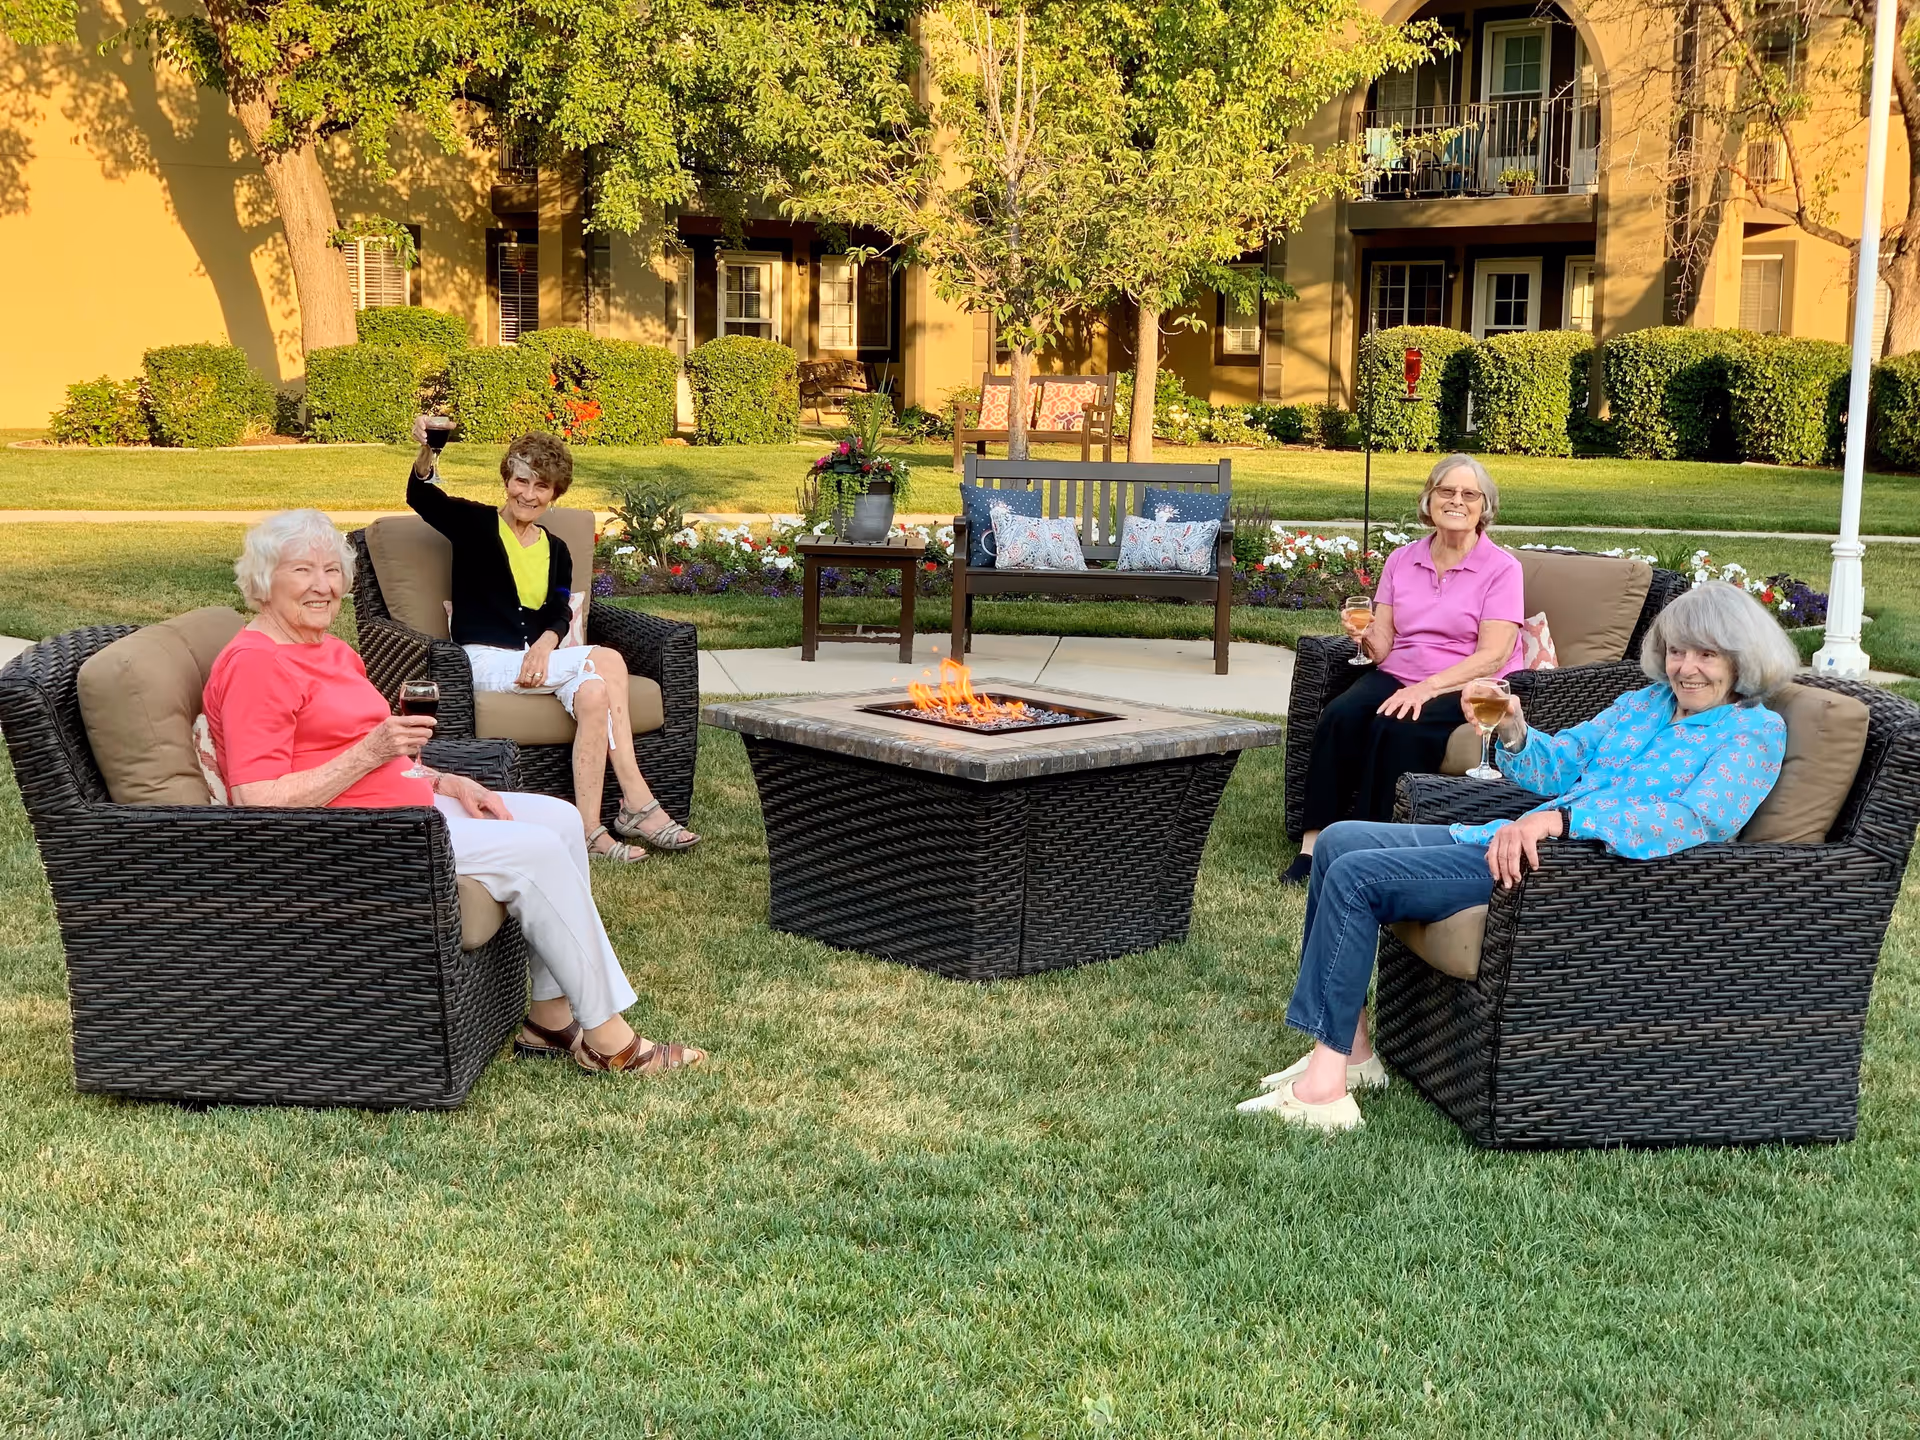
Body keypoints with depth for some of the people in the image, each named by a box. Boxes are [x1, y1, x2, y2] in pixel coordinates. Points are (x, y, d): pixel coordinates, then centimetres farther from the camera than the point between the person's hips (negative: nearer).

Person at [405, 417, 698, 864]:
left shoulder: (555, 551, 19)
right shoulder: (475, 524, 6)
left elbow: (559, 613, 5)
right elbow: (423, 497, -14)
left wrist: (546, 644, -19)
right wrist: (426, 451, -35)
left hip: (537, 658, 5)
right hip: (485, 660, -5)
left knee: (593, 691, -30)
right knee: (608, 661, -25)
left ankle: (590, 827, -31)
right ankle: (637, 803, -25)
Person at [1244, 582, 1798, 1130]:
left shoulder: (1755, 731, -4)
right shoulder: (1643, 703, 20)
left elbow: (1699, 817, -22)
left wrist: (1559, 818, -33)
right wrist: (1513, 732, -5)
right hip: (1511, 839, 9)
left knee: (1355, 877, -19)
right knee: (1338, 842, 2)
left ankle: (1322, 1087, -16)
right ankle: (1350, 1050, 2)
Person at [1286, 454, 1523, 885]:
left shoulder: (1501, 568, -1)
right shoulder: (1402, 561, 13)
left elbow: (1493, 655, -11)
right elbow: (1383, 648, 9)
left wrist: (1427, 687, -22)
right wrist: (1368, 639, -16)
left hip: (1464, 688, -4)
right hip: (1396, 677, 4)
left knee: (1395, 729, -34)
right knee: (1339, 717, -27)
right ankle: (1313, 843, -27)